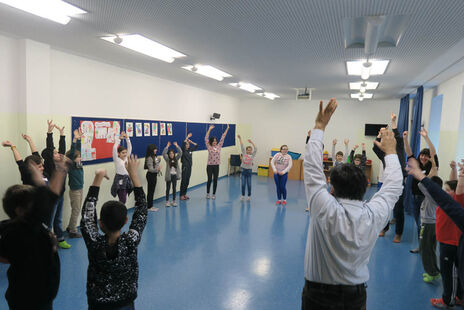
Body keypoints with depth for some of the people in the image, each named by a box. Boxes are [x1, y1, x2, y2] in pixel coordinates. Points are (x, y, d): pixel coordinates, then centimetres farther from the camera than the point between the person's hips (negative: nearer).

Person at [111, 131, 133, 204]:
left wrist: (127, 138, -4)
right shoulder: (117, 160, -6)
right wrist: (119, 139, -23)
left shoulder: (126, 158, 8)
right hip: (119, 180, -6)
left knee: (123, 200, 10)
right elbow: (114, 149, -20)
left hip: (126, 180, 6)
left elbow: (130, 148, 5)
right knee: (122, 200, -7)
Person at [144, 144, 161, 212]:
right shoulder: (149, 158, -19)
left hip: (154, 175, 9)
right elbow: (150, 169, -23)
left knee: (152, 191, 14)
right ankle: (149, 207, 7)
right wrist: (157, 169, -38)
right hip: (151, 175, -9)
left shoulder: (154, 157, 9)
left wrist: (159, 160, 6)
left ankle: (151, 205, 23)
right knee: (150, 191, -1)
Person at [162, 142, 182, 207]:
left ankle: (174, 201, 18)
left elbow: (180, 153, -4)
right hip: (169, 176, -3)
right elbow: (164, 154, -18)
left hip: (175, 175, 3)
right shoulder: (167, 159, -2)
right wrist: (167, 146, -23)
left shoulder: (176, 158, 6)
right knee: (168, 188, 5)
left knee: (174, 188, 9)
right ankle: (167, 201, 14)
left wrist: (176, 146, -12)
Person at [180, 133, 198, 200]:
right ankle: (181, 195, 3)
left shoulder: (190, 150, 10)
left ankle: (184, 194, 19)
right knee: (183, 181, -3)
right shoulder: (183, 150, -7)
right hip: (185, 167, -6)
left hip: (189, 167, 6)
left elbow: (196, 146, 17)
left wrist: (191, 142, 7)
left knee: (187, 181, 10)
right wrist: (187, 137, -20)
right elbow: (183, 144, -25)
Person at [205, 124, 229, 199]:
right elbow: (206, 138, -9)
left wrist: (227, 129, 2)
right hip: (210, 166, -3)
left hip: (216, 166, 3)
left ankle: (214, 194, 16)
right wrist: (209, 129, -14)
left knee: (215, 180, 5)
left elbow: (222, 138, 4)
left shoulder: (219, 146, 6)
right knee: (209, 180, 3)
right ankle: (207, 194, 18)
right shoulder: (209, 147, -1)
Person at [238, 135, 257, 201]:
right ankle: (243, 195, 15)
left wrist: (252, 143, -11)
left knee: (249, 185, 5)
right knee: (243, 184, 4)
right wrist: (240, 139, 1)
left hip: (249, 170, -1)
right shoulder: (244, 154, 4)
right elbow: (242, 147, 3)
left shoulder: (252, 155, 2)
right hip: (243, 170, 1)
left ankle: (249, 196, 18)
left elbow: (255, 149, -7)